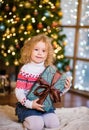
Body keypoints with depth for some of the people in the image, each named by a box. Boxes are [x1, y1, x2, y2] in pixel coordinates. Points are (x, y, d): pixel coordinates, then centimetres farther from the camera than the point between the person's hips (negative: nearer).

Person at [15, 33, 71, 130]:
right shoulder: (25, 70, -11)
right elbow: (19, 91, -12)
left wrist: (65, 86, -10)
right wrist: (29, 104, -24)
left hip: (45, 104, 4)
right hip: (28, 105, -4)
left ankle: (38, 119, 14)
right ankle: (25, 119, 8)